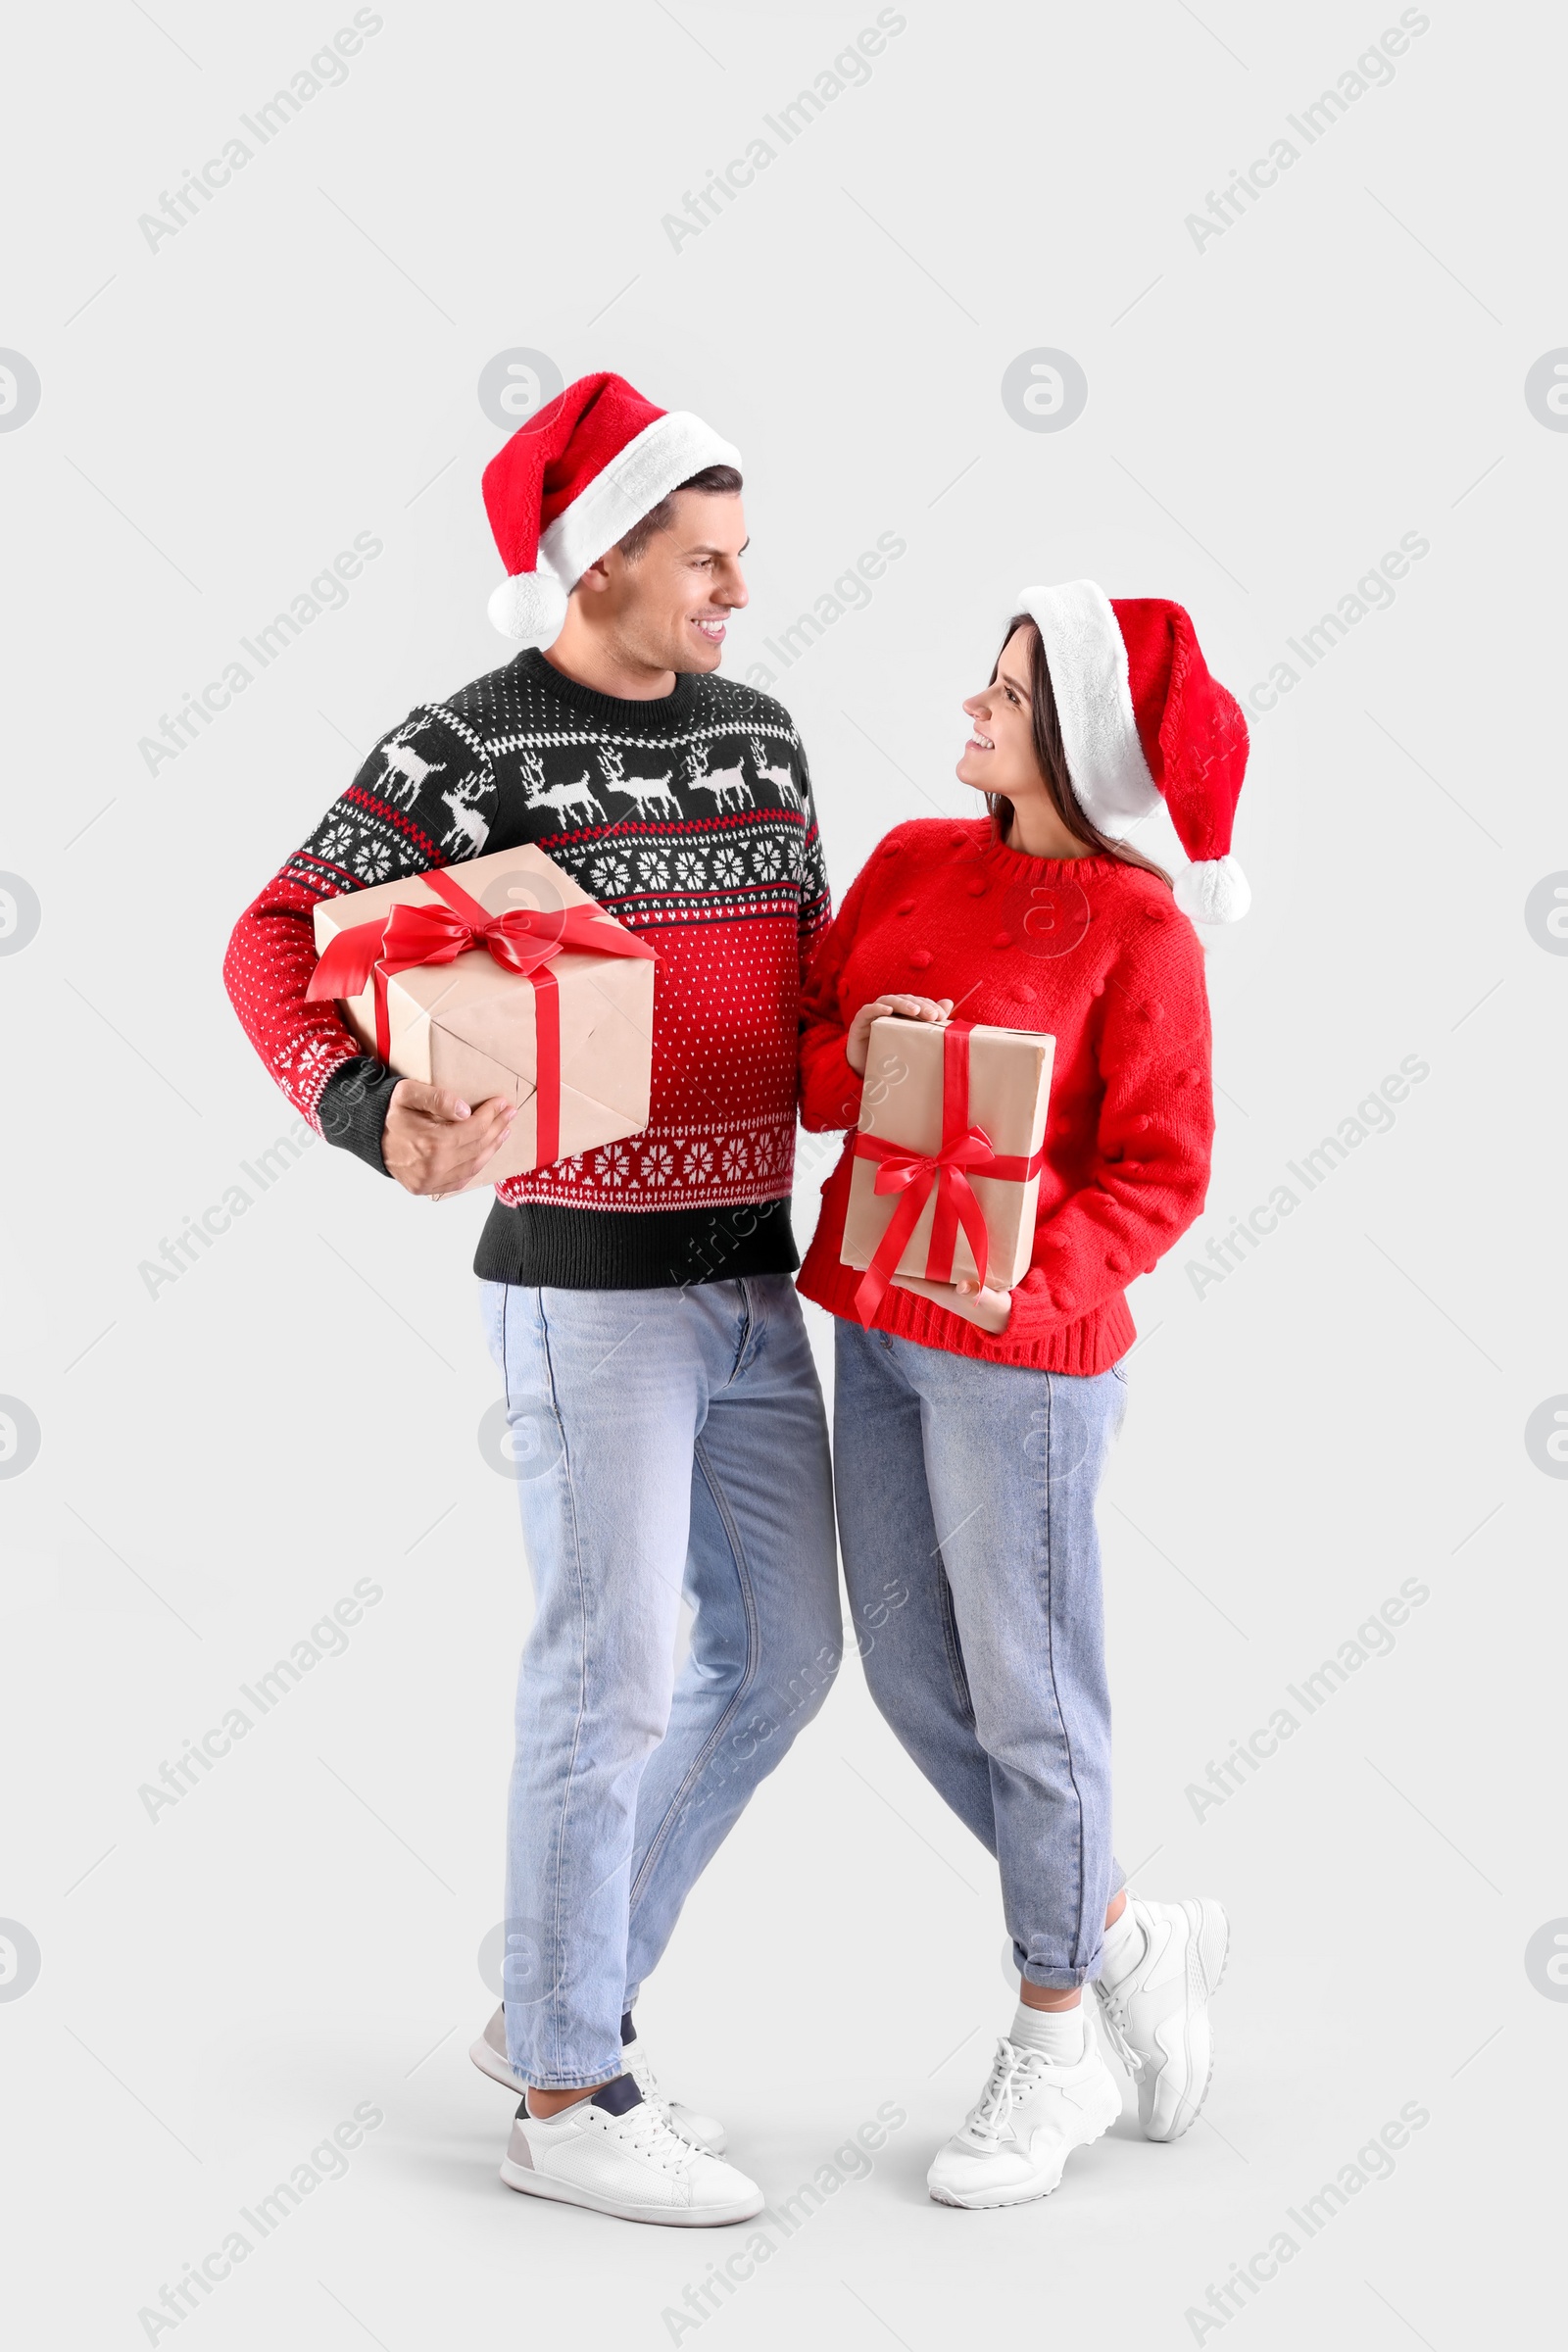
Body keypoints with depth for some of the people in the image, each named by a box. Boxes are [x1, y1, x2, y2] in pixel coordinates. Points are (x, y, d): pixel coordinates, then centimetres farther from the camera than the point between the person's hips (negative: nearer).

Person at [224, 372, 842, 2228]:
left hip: (753, 1277, 8)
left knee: (781, 1653, 11)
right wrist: (377, 1117, -31)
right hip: (587, 1281, -8)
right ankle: (566, 2099, 11)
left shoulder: (759, 738, 10)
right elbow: (276, 946, -14)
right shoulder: (470, 749, -10)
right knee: (612, 1672, -4)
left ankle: (555, 2001, 25)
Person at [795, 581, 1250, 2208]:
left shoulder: (1137, 931, -12)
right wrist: (855, 1057, -15)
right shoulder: (913, 862, 6)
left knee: (1024, 1695, 4)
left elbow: (1160, 1169, -13)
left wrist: (1039, 1281, -28)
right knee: (912, 1680, 14)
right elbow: (803, 1064, 8)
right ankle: (1131, 1945, 33)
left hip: (1020, 1348, -7)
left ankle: (1050, 2052, 22)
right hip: (873, 1327, 7)